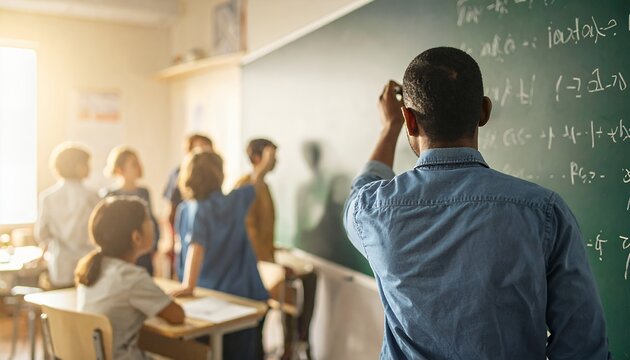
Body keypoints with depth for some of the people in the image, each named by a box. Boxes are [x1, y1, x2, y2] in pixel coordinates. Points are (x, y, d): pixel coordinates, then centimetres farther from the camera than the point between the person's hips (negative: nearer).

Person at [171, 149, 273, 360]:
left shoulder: (190, 209, -11)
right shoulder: (235, 201, 1)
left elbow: (196, 246, -27)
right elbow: (255, 181, 20)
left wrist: (188, 285, -37)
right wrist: (266, 162, 38)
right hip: (242, 293, 3)